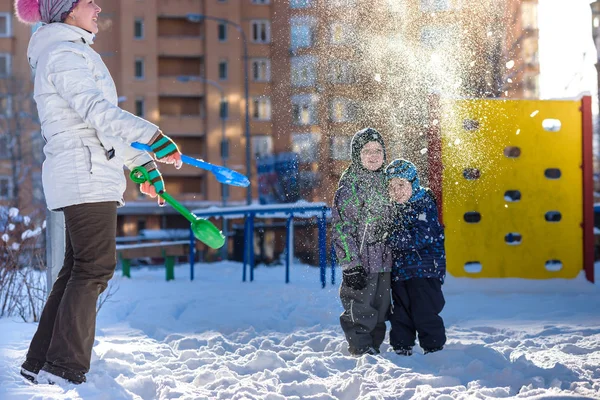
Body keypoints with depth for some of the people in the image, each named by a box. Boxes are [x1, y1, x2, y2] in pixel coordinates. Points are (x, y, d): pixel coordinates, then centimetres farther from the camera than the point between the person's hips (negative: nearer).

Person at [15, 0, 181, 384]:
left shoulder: (78, 53, 25)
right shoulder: (64, 53, -8)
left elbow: (104, 123, 26)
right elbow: (97, 111, -21)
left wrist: (143, 163, 23)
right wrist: (151, 136, -30)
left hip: (87, 178, 10)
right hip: (84, 174, -10)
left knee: (78, 270, 9)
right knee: (95, 268, -11)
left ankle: (41, 363, 12)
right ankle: (64, 368, -11)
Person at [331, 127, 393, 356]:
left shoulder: (382, 181, 13)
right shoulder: (349, 184, -9)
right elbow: (342, 227, -14)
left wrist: (392, 256, 21)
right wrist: (351, 264, -20)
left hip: (383, 260, 7)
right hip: (361, 261, -7)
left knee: (380, 309, 12)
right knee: (360, 309, -6)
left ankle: (374, 349, 24)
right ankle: (361, 350, 4)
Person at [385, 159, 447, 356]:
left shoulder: (425, 205, -9)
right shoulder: (393, 209, 11)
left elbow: (420, 238, -20)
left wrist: (391, 239, -18)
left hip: (424, 271, -7)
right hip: (399, 271, 7)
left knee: (424, 314, -6)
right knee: (400, 314, 11)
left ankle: (434, 349, 6)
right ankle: (401, 349, 21)